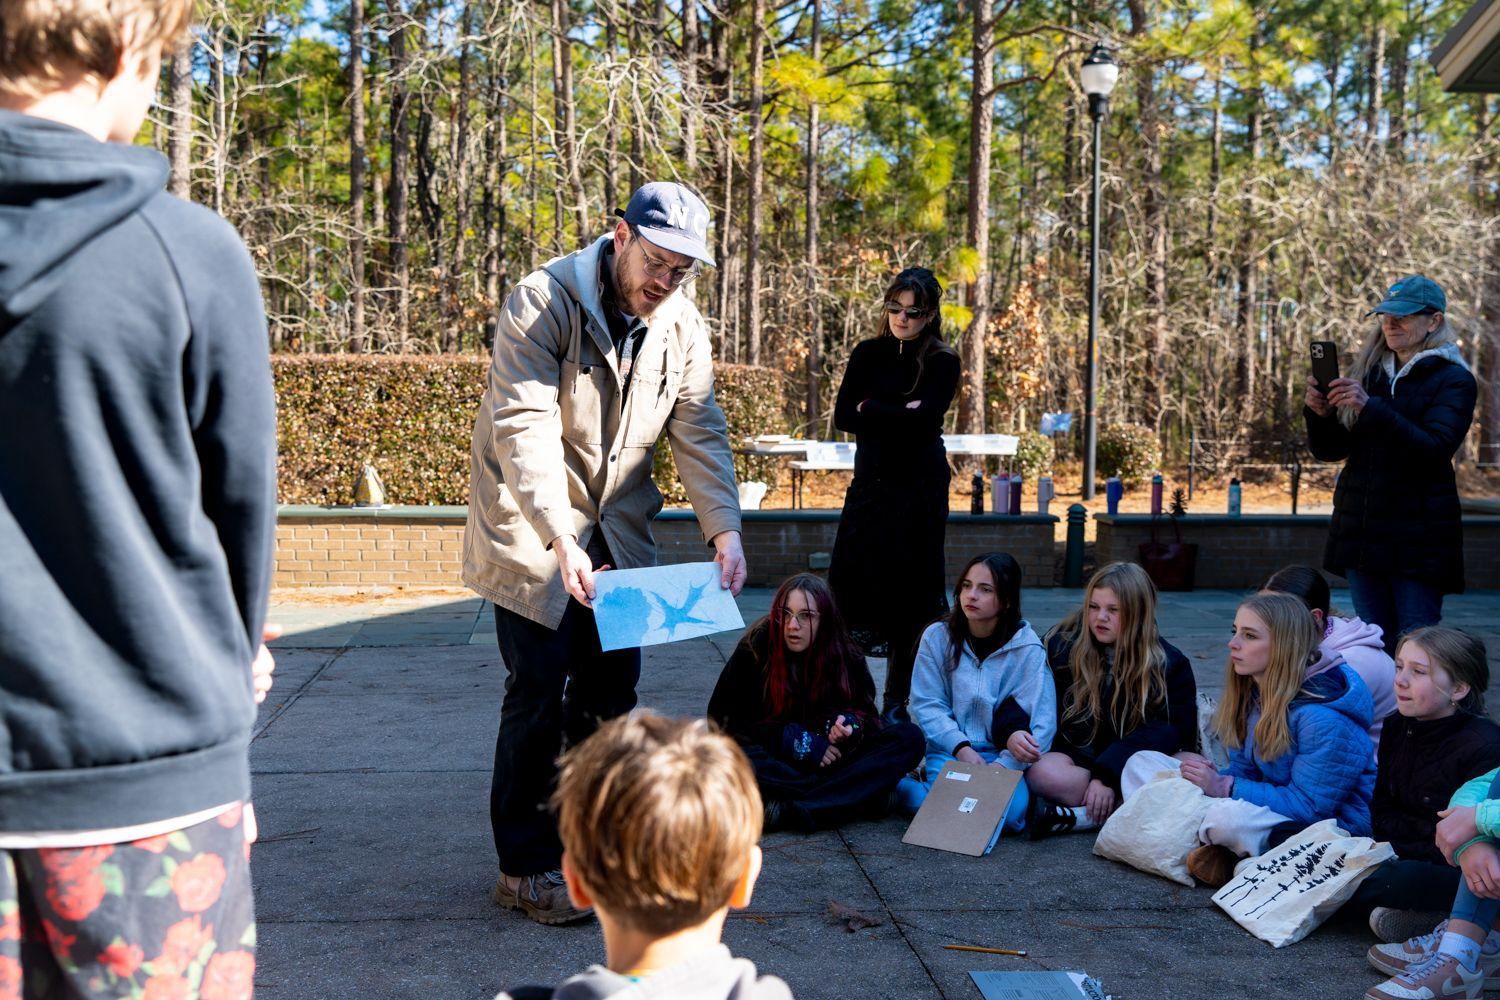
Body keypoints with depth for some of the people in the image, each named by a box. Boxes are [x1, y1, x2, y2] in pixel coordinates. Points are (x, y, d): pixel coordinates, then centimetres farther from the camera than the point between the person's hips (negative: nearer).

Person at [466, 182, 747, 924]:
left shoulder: (683, 327, 0)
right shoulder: (542, 304, -18)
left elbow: (699, 433, 0)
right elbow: (525, 427, -27)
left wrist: (724, 529, -16)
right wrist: (559, 537, -38)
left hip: (618, 531, 6)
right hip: (531, 529, -6)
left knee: (613, 685, 9)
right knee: (540, 690, -7)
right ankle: (525, 867, 7)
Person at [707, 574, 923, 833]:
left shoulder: (845, 656, -2)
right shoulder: (754, 650, -10)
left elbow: (864, 714, 6)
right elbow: (723, 719, -10)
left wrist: (849, 726, -20)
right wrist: (795, 740, -17)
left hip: (830, 756, 3)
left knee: (909, 738, -18)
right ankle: (859, 796, -27)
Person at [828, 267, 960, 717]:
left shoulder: (942, 362, 0)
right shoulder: (868, 354, 10)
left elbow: (923, 420, -15)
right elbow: (843, 416, 0)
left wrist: (870, 409, -6)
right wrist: (899, 414, -9)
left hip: (919, 489, -3)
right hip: (870, 481, 3)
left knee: (908, 595, -1)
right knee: (848, 580, -5)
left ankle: (896, 702, 8)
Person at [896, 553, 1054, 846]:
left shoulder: (1028, 650, -4)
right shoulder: (937, 637, 0)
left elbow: (1041, 724, -9)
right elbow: (926, 706, -1)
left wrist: (1002, 767, -21)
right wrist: (961, 748, -17)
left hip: (1002, 753, 1)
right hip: (949, 749, 0)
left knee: (1012, 812, -30)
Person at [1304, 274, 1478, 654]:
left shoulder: (1453, 380, -3)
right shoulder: (1368, 373, 13)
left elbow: (1435, 450, -18)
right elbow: (1329, 450, 11)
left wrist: (1370, 408, -28)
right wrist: (1319, 413, -11)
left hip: (1418, 540, -5)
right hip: (1361, 534, 5)